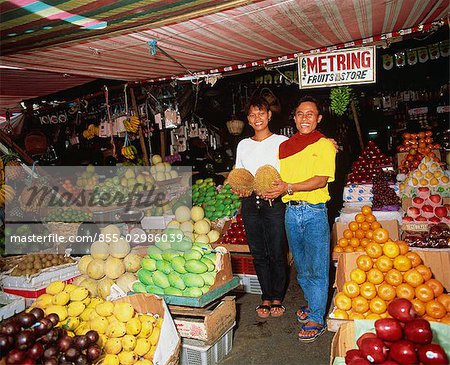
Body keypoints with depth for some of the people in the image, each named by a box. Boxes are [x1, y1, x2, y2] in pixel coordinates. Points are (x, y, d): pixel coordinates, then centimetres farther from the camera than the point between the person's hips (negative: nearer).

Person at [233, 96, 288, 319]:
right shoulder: (243, 145, 13)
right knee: (258, 253, 10)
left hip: (274, 203, -3)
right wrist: (239, 189, -2)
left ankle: (277, 298, 20)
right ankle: (266, 297, 24)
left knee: (277, 253, 3)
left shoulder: (282, 142, 1)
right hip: (250, 203, 4)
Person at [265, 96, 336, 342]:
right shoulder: (284, 146, 11)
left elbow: (321, 180, -14)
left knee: (317, 268, 1)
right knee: (301, 267, 17)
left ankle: (316, 319, 12)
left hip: (314, 212, -5)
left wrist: (288, 188, -23)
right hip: (291, 211, 5)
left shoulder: (324, 144, -3)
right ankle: (312, 304, 36)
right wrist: (271, 188, -9)